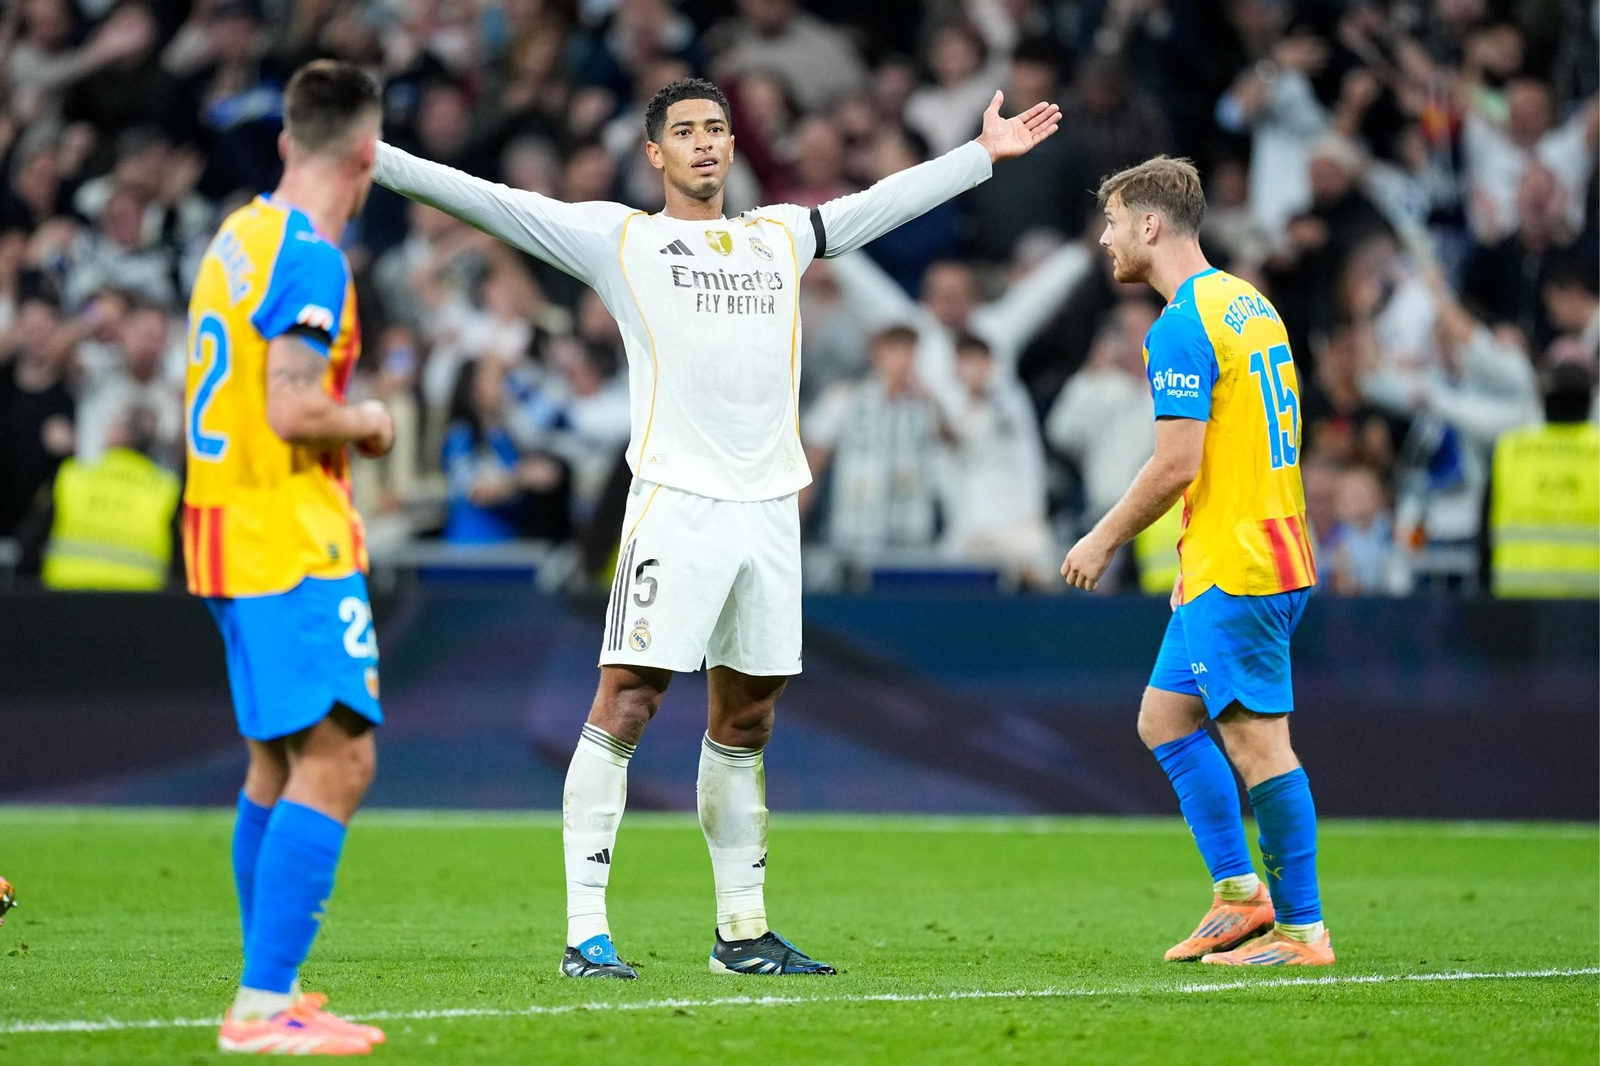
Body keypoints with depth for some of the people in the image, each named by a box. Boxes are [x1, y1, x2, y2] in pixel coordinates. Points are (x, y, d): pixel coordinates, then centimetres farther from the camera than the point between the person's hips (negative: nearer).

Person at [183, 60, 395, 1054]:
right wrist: (369, 422, -5)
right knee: (338, 759, -12)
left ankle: (270, 992, 23)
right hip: (292, 544, -10)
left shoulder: (238, 236, 12)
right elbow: (293, 411, -23)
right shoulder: (311, 258, -16)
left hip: (229, 530, 10)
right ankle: (265, 1008, -16)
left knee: (281, 760, 17)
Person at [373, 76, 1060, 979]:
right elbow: (488, 202, 1)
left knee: (746, 722, 10)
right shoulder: (617, 237, 6)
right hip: (676, 504, -5)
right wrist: (376, 159, -7)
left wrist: (986, 153, 36)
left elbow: (887, 199, 31)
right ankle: (586, 932, -10)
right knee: (625, 707, -10)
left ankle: (743, 931, 18)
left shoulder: (783, 236, 19)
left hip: (771, 506, 5)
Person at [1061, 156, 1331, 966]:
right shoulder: (1250, 304, 15)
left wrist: (1104, 540, -6)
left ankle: (1301, 930, -5)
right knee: (1165, 718, 15)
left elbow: (1177, 464, -19)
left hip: (1232, 568, -10)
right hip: (1273, 554, 10)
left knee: (1256, 740, -7)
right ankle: (1240, 893, 13)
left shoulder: (1183, 326, -15)